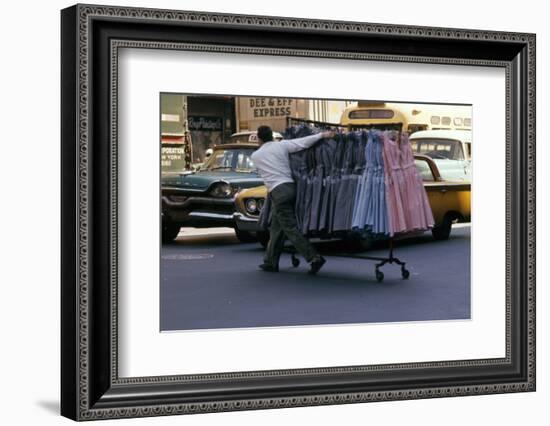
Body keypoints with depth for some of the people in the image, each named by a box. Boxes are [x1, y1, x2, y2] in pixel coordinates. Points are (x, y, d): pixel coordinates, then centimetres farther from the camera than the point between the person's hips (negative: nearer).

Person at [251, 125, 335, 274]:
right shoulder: (282, 145, 6)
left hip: (278, 192, -5)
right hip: (291, 187, 5)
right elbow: (303, 143, -5)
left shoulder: (255, 156, 5)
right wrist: (322, 134, -2)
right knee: (276, 228, 14)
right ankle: (270, 262, 20)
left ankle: (314, 258, -17)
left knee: (290, 228, -6)